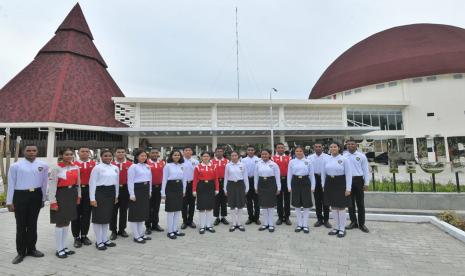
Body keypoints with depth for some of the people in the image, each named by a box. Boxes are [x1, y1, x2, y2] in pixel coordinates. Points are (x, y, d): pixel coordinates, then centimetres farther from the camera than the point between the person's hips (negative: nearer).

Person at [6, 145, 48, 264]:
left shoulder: (43, 165, 0)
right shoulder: (15, 166, -6)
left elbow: (44, 183, 5)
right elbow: (11, 184, -3)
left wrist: (43, 198, 7)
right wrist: (9, 201, -4)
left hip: (36, 195, 2)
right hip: (20, 195, -2)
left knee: (32, 224, 15)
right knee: (21, 225, 8)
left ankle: (31, 248, 31)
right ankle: (21, 252, 24)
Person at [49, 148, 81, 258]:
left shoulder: (76, 168, 5)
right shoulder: (56, 168, -12)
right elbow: (52, 185, -13)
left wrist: (78, 196, 12)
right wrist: (53, 202, -15)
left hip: (72, 195, 6)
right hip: (61, 195, -5)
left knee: (67, 222, 14)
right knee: (60, 223, 1)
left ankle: (64, 247, 26)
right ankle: (59, 249, 14)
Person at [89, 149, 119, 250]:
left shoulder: (115, 168, 7)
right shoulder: (97, 168, -8)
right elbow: (92, 183, -9)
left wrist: (116, 195, 14)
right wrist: (92, 198, -13)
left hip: (111, 193, 6)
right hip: (100, 192, -5)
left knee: (107, 216, 14)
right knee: (99, 217, 2)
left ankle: (105, 239, 27)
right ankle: (99, 241, 16)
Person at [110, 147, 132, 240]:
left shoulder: (130, 164, -1)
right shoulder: (111, 164, -4)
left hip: (126, 189, 1)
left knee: (124, 210, 11)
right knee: (114, 210, 6)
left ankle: (122, 229, 25)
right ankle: (113, 231, 19)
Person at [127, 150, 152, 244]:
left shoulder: (147, 167, 12)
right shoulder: (133, 167, -9)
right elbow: (130, 181, -13)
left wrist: (149, 191, 15)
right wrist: (132, 194, -16)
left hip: (145, 190, 8)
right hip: (137, 190, -7)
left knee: (143, 212, 14)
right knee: (136, 213, 1)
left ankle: (141, 234, 25)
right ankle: (136, 236, 10)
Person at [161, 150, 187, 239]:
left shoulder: (182, 166, 8)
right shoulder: (167, 166, -6)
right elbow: (164, 179, -6)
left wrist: (184, 190, 13)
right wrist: (163, 192, -8)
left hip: (179, 188, 5)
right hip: (170, 188, -5)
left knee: (178, 210, 10)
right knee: (170, 210, 1)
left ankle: (175, 230, 22)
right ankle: (170, 231, 12)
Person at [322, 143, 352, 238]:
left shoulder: (344, 159, -7)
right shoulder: (327, 160, 5)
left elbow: (348, 174, -8)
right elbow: (323, 173, 13)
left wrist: (348, 188, -12)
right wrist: (323, 185, 12)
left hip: (340, 184, -4)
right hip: (330, 183, 4)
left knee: (341, 207, 3)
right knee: (333, 206, 11)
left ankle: (342, 229, 18)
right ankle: (337, 227, 26)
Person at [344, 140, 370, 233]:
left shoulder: (361, 156, 0)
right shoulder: (343, 156, 5)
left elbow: (366, 170, 0)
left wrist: (366, 183, -4)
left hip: (358, 180, -2)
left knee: (360, 203, 5)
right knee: (350, 203, 10)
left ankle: (361, 224, 16)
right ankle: (353, 222, 22)